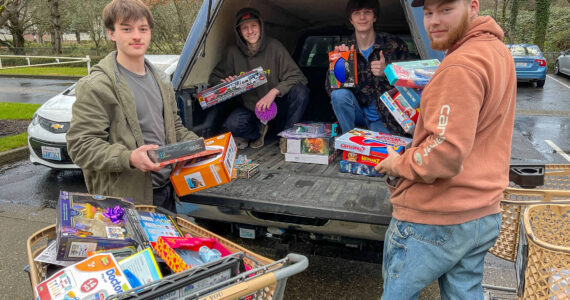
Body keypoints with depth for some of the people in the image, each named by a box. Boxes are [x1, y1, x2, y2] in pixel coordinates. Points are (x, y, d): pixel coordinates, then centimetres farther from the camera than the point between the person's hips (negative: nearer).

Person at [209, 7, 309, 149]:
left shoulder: (274, 47, -13)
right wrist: (225, 83, -19)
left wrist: (274, 92, -31)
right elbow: (214, 77, 5)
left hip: (277, 103, -1)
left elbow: (296, 77, -15)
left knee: (300, 91, -30)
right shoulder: (234, 52, -7)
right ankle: (259, 130, 5)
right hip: (250, 107, 1)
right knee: (231, 125, -29)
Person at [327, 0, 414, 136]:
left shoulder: (394, 44, -6)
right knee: (339, 94, -27)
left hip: (384, 118, -1)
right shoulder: (344, 49, -3)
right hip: (358, 113, 1)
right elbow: (330, 88, -8)